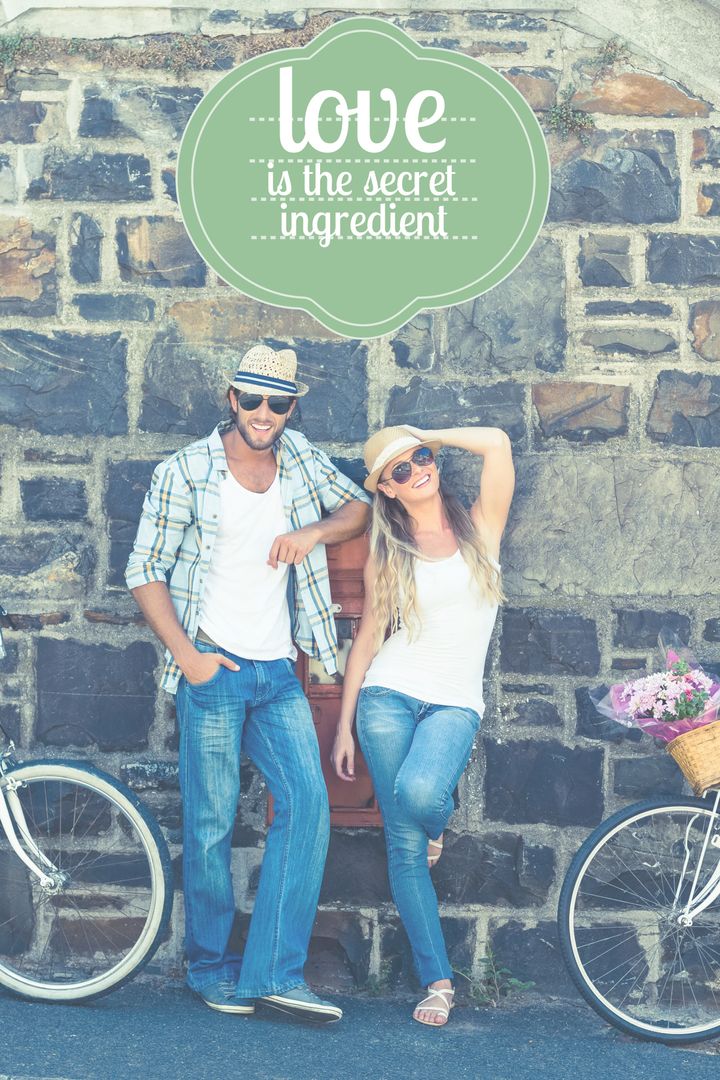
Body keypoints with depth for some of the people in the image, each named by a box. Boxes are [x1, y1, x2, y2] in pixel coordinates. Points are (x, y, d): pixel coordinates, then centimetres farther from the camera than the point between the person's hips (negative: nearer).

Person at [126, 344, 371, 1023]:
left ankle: (275, 972, -3)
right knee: (211, 822, -1)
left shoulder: (301, 460, 10)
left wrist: (313, 533, -4)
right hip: (212, 668, -4)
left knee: (307, 801, -8)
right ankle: (210, 968, 17)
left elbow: (360, 509, 17)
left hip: (277, 673, 4)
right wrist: (187, 656, -11)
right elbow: (144, 572, -3)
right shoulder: (184, 472, -3)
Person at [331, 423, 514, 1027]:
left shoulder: (479, 528, 6)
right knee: (404, 846, -2)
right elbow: (368, 635, 12)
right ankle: (438, 980, 8)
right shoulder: (387, 553, 9)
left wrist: (426, 436, 6)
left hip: (455, 703, -1)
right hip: (388, 697, 2)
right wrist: (343, 725, 9)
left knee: (419, 792, -31)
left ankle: (436, 823, 8)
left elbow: (496, 442, -7)